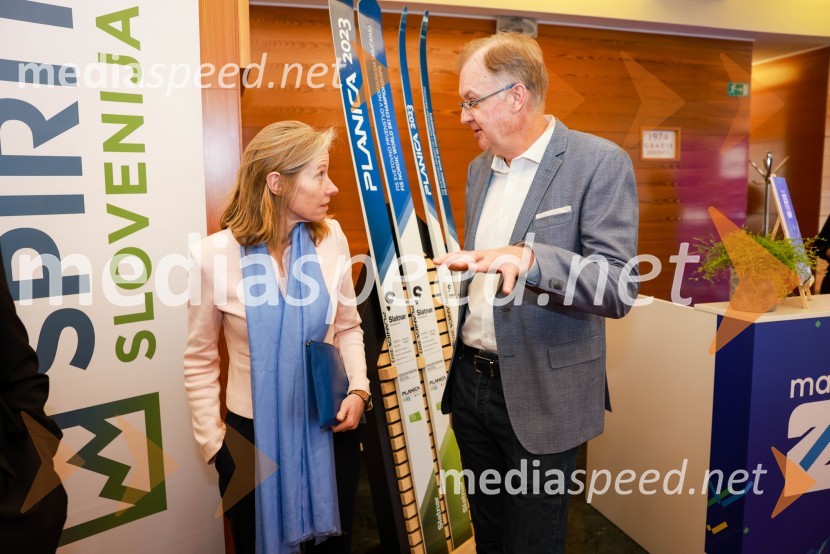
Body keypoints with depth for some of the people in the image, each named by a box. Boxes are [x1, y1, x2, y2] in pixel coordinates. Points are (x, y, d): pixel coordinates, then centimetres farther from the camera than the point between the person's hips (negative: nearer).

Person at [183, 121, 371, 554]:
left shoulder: (331, 238, -7)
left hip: (331, 428, 2)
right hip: (254, 435, -2)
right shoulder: (215, 254, -14)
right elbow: (200, 360, -4)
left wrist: (358, 389, -7)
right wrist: (212, 441, -3)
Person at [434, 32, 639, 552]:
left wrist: (529, 258, -35)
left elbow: (619, 290, -21)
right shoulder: (480, 167, 10)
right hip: (470, 382, 6)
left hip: (539, 399, -6)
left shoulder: (601, 163, -13)